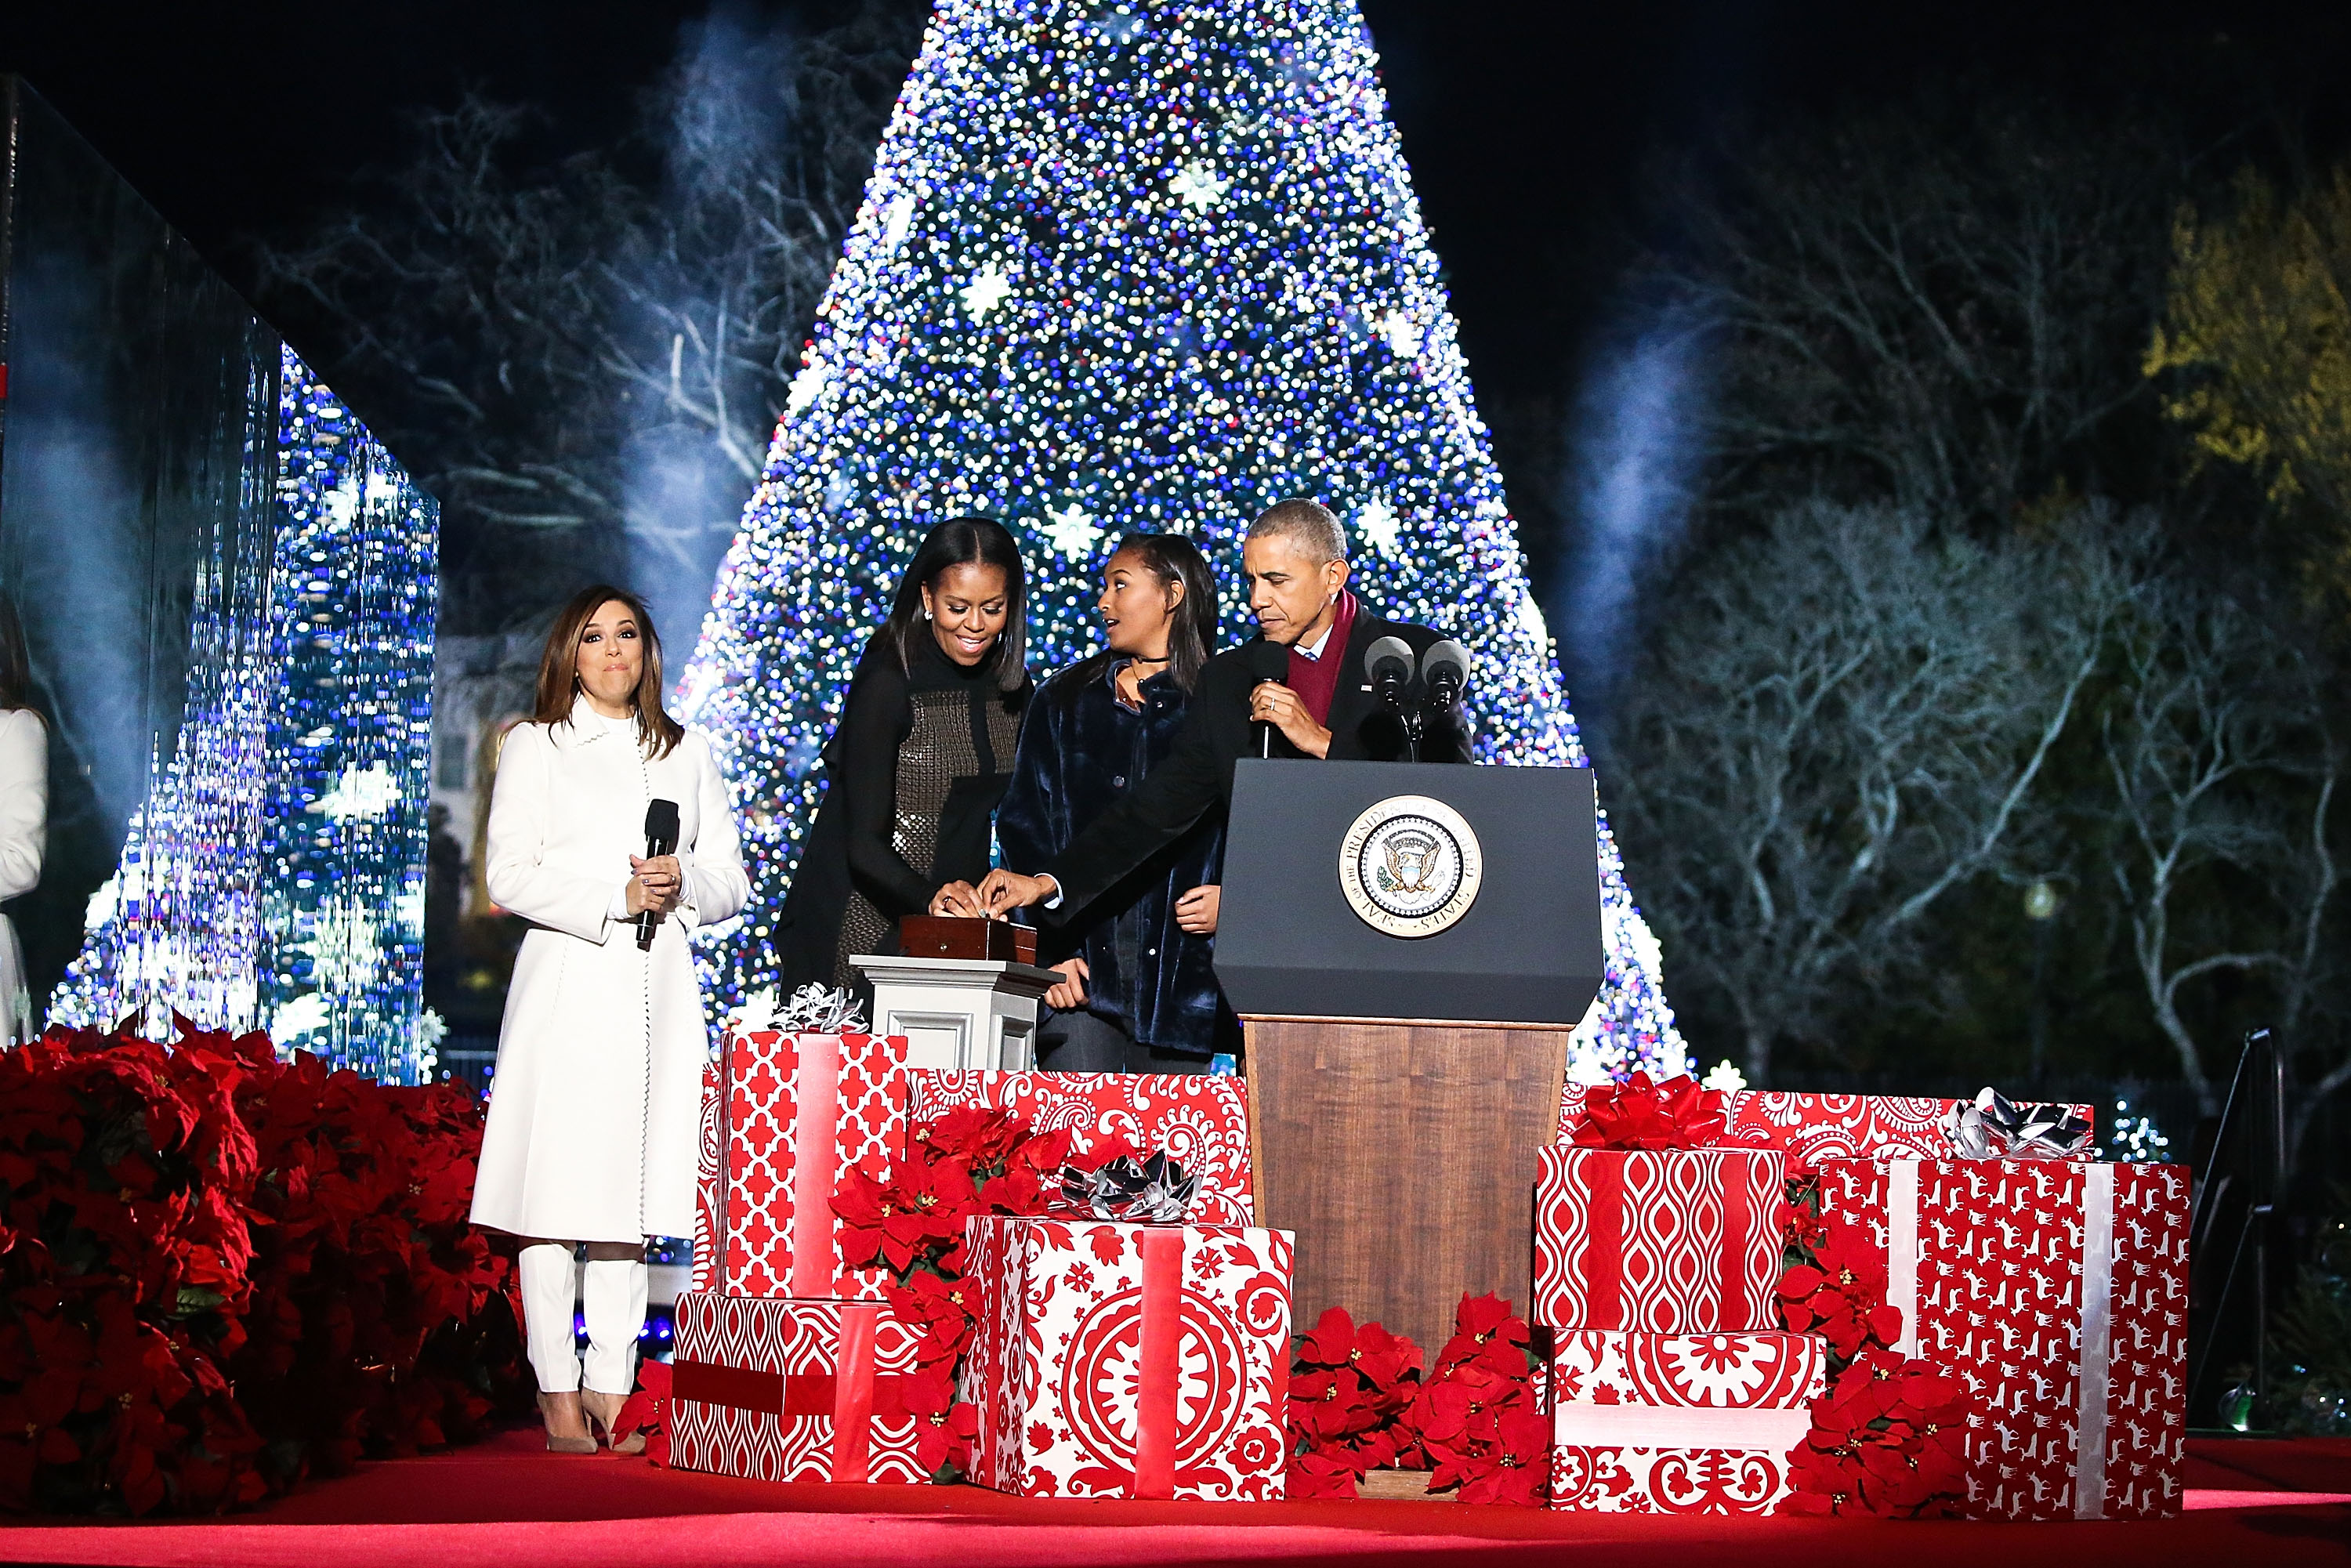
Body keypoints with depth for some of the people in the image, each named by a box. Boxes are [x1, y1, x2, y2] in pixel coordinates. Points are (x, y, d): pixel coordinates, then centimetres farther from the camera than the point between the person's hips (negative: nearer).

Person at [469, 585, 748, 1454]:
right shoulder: (535, 746, 8)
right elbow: (511, 876, -2)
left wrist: (680, 884, -6)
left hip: (658, 991, 3)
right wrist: (616, 898, -12)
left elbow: (730, 877, 16)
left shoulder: (686, 753, 18)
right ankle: (557, 1387, -1)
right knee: (557, 1191, -6)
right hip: (569, 983, -3)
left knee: (633, 1186, 1)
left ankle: (611, 1382, 4)